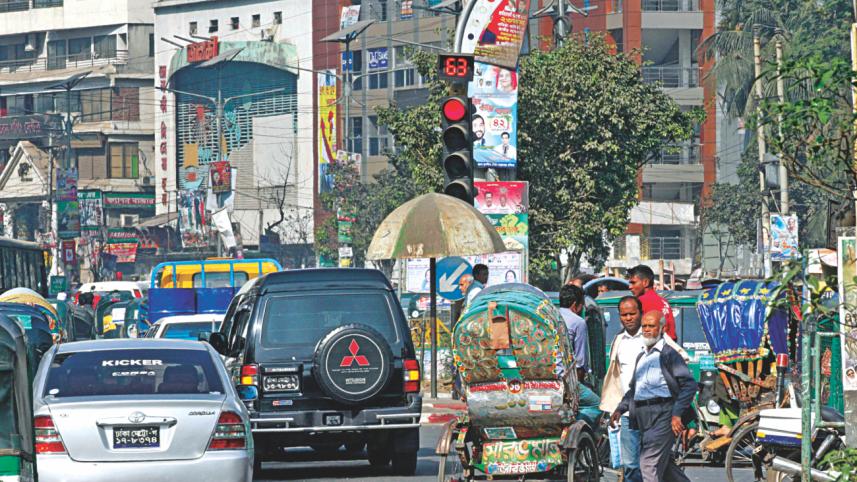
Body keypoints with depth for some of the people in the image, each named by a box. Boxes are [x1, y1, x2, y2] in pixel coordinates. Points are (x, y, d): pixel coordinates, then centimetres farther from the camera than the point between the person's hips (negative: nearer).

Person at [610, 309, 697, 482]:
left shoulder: (668, 354, -3)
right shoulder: (641, 357, 22)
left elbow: (689, 385, -11)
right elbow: (633, 388, 29)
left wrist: (677, 414, -19)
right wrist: (620, 409, 13)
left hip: (662, 414, -8)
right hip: (642, 416, 8)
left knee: (649, 464, -15)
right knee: (665, 464, 14)